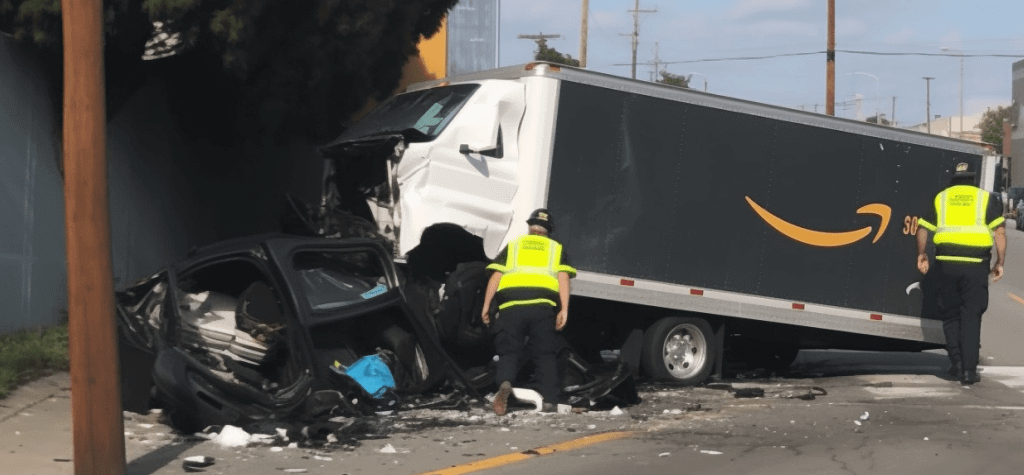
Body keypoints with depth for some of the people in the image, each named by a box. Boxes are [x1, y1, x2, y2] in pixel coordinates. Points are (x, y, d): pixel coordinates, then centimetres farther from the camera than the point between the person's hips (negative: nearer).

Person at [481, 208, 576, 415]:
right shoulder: (557, 249, 23)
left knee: (508, 352, 5)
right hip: (543, 305, 0)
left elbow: (496, 276, 12)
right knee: (545, 355, 9)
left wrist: (486, 306, 9)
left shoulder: (512, 246, 24)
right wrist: (564, 309, 0)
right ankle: (549, 401, 1)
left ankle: (504, 382, -24)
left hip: (511, 305, 0)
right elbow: (563, 278, 7)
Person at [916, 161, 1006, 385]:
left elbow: (923, 228, 13)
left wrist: (921, 255, 26)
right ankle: (969, 370, -2)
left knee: (950, 315, 13)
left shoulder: (941, 198, 14)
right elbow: (1000, 231, -1)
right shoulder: (986, 198, 9)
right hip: (976, 265, -1)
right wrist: (1000, 262, 4)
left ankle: (957, 364, 8)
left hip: (946, 262, 1)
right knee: (971, 316, 3)